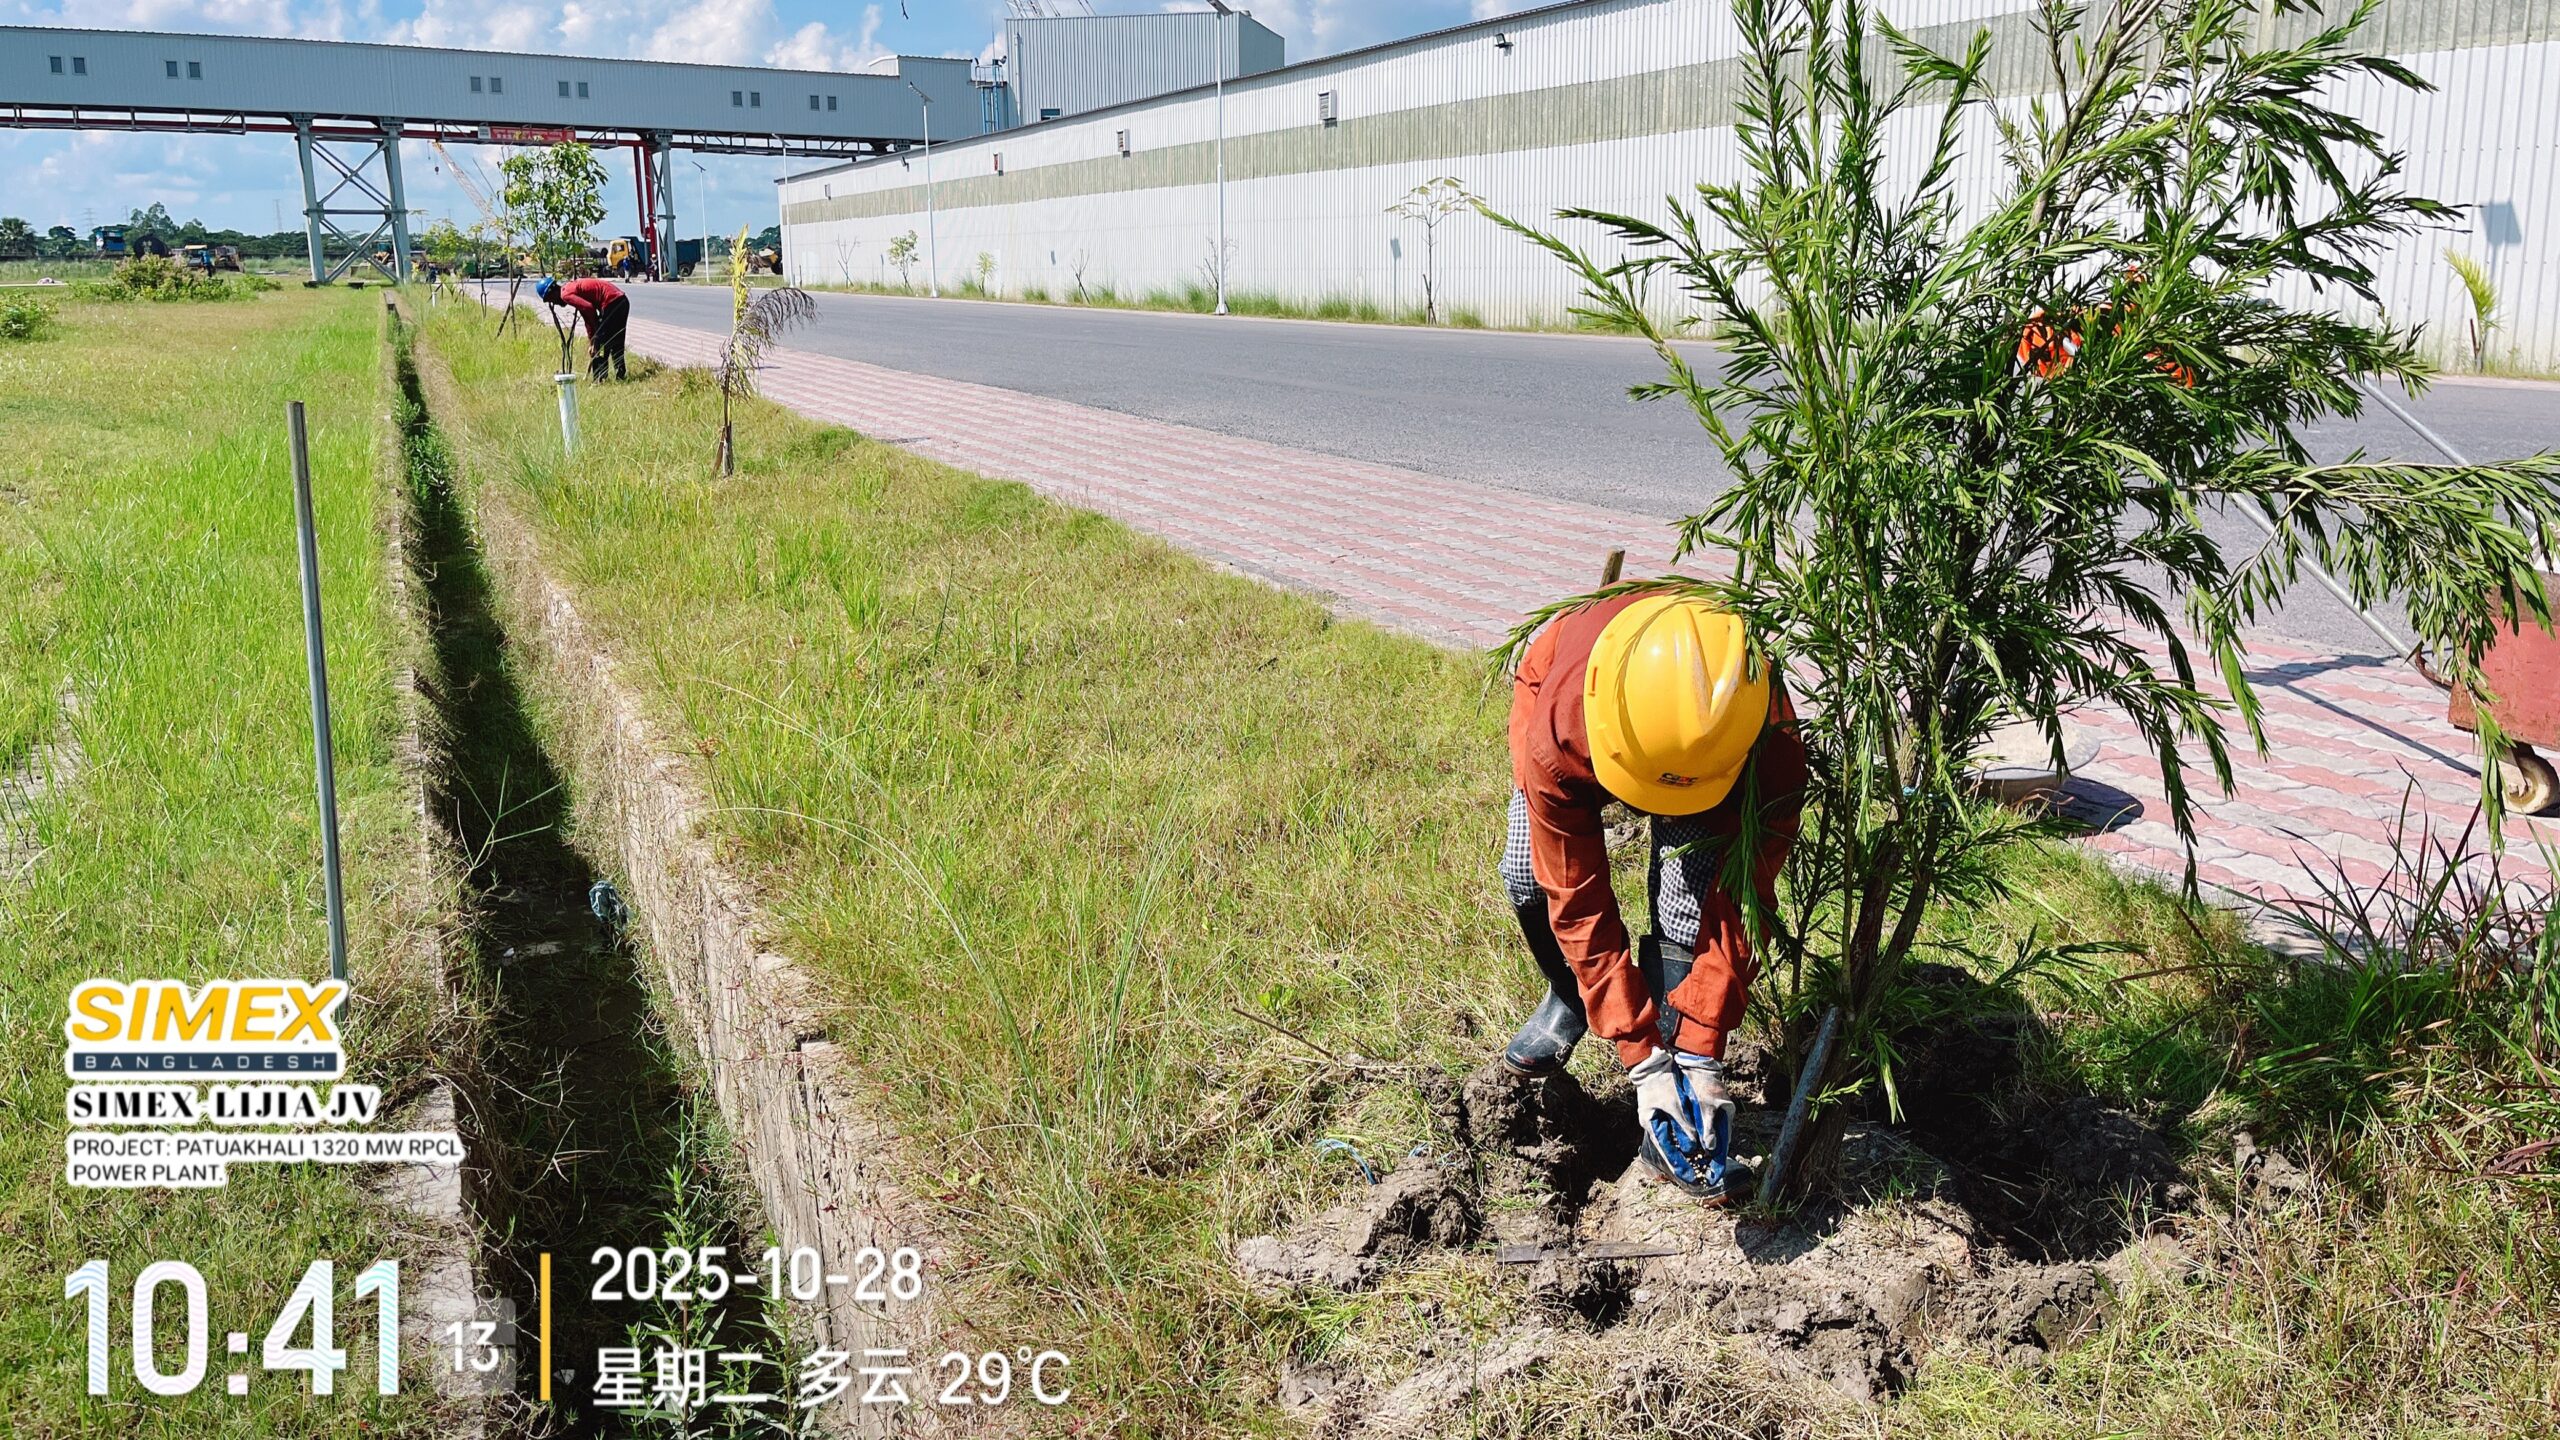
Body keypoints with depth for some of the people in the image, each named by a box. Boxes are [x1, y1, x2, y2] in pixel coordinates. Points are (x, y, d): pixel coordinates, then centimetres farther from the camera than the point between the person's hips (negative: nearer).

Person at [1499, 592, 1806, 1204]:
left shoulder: (1771, 745, -41)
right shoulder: (1557, 734, -44)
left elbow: (1738, 906, -30)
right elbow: (1580, 905, -35)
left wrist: (1702, 1054, -31)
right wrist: (1640, 1058, -34)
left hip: (1714, 733, 0)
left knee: (1688, 903, -21)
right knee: (1529, 876, -18)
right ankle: (1568, 998, 17)